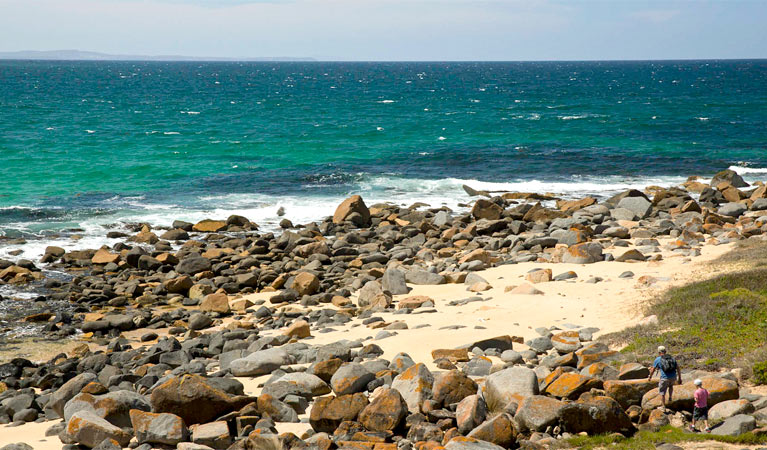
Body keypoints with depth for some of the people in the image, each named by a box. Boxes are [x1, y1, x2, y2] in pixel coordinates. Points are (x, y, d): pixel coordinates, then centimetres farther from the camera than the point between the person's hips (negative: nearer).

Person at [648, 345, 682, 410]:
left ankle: (663, 407, 18)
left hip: (665, 378, -4)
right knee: (671, 385, 38)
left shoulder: (658, 359, 6)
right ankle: (670, 398, 32)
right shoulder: (672, 358, 15)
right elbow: (678, 368, 13)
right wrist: (679, 378, 19)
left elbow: (653, 370, 12)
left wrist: (650, 377, 29)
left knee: (662, 392, 14)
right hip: (673, 377, 4)